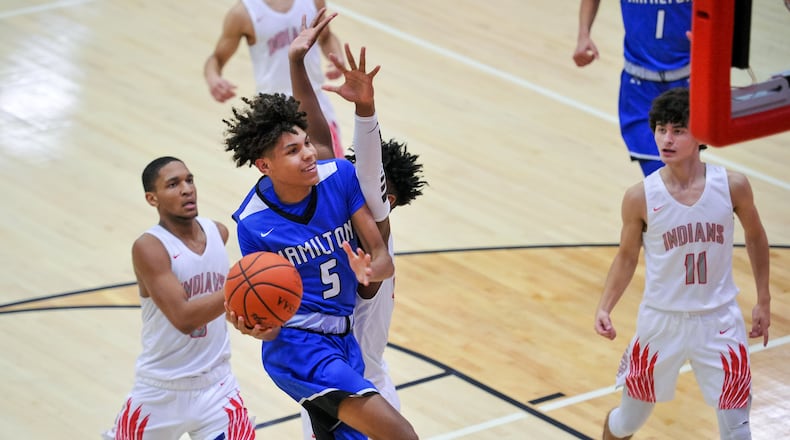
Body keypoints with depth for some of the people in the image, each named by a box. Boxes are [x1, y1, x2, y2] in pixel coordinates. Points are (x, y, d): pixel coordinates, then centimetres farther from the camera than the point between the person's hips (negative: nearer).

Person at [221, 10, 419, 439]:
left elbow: (383, 256, -6)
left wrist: (370, 270, -30)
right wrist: (255, 325, -31)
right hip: (296, 343, -6)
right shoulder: (254, 224, -15)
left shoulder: (340, 176, -7)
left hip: (342, 338, 6)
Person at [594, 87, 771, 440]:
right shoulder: (640, 197, -13)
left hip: (719, 320, 0)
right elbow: (627, 256, 2)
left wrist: (763, 301, 8)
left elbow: (755, 236, 6)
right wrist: (604, 307, -11)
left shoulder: (733, 186, -12)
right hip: (661, 321, 0)